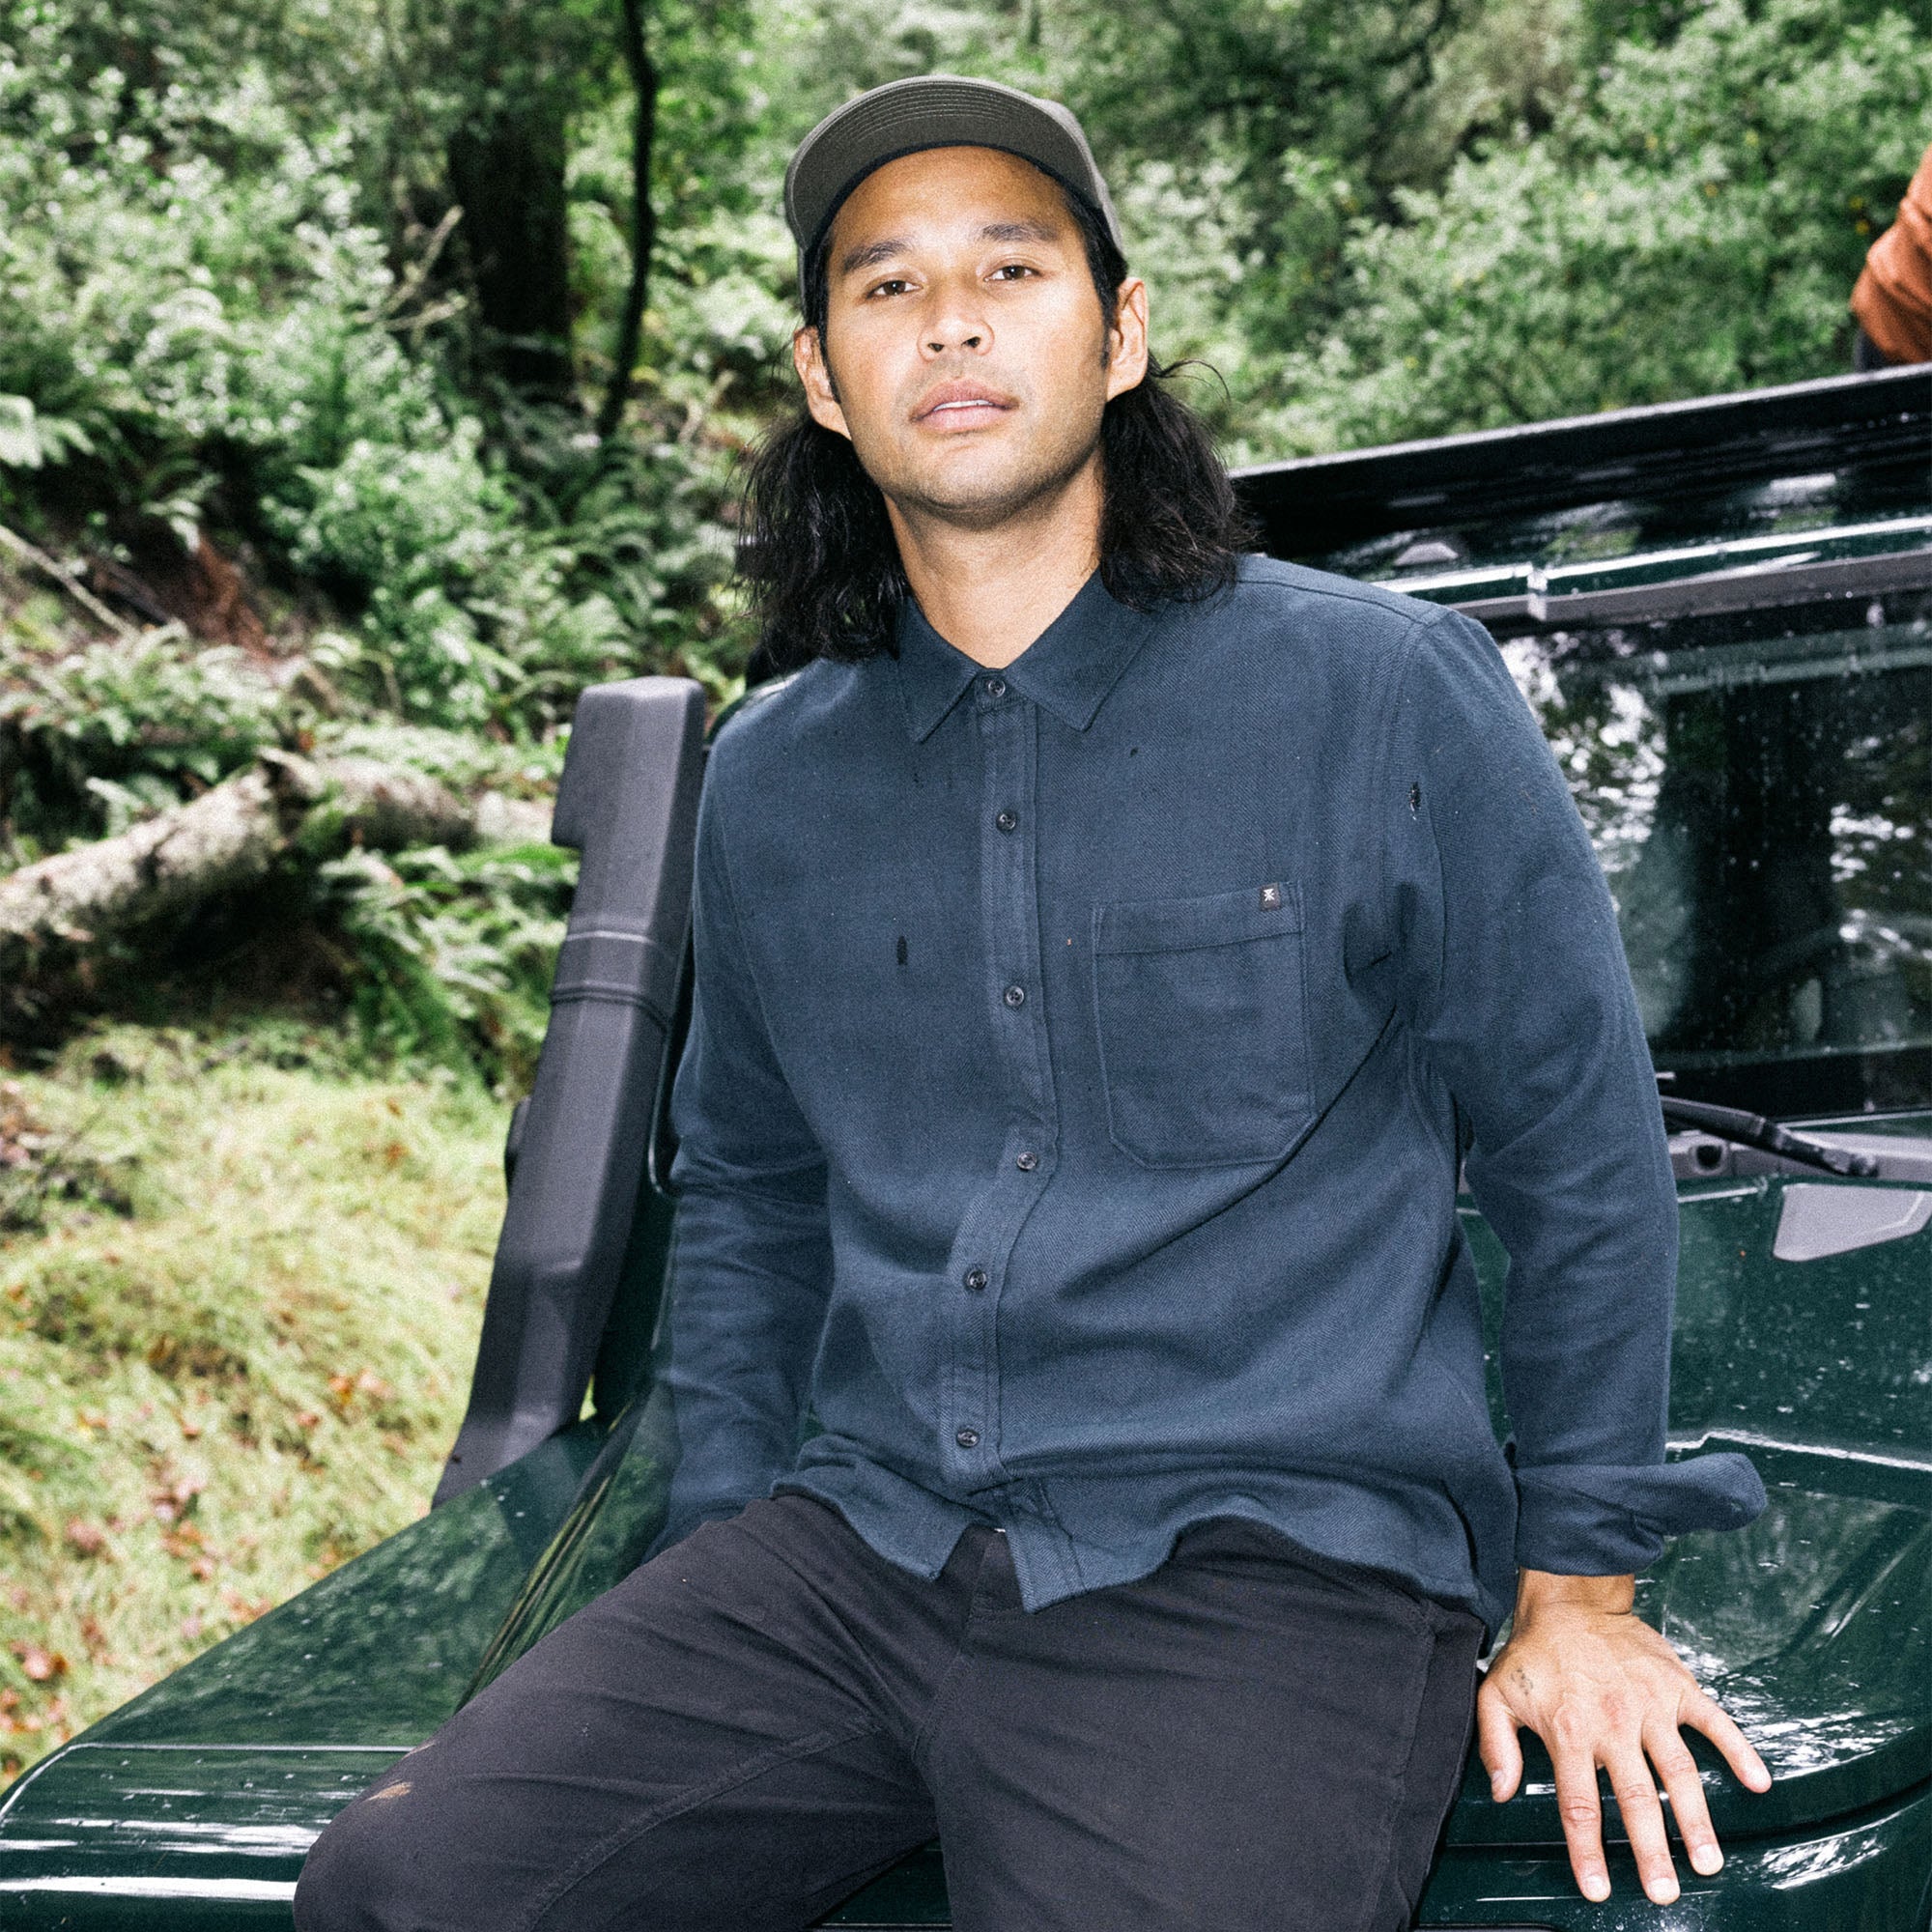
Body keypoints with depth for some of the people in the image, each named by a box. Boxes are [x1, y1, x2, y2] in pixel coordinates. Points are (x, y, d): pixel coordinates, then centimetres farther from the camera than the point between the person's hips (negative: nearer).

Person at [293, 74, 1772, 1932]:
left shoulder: (1387, 697, -2)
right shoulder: (770, 780, 12)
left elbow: (1581, 1153, 4)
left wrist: (1578, 1600, 6)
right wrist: (720, 1584, 16)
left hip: (1274, 1557, -4)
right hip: (857, 1550, 4)